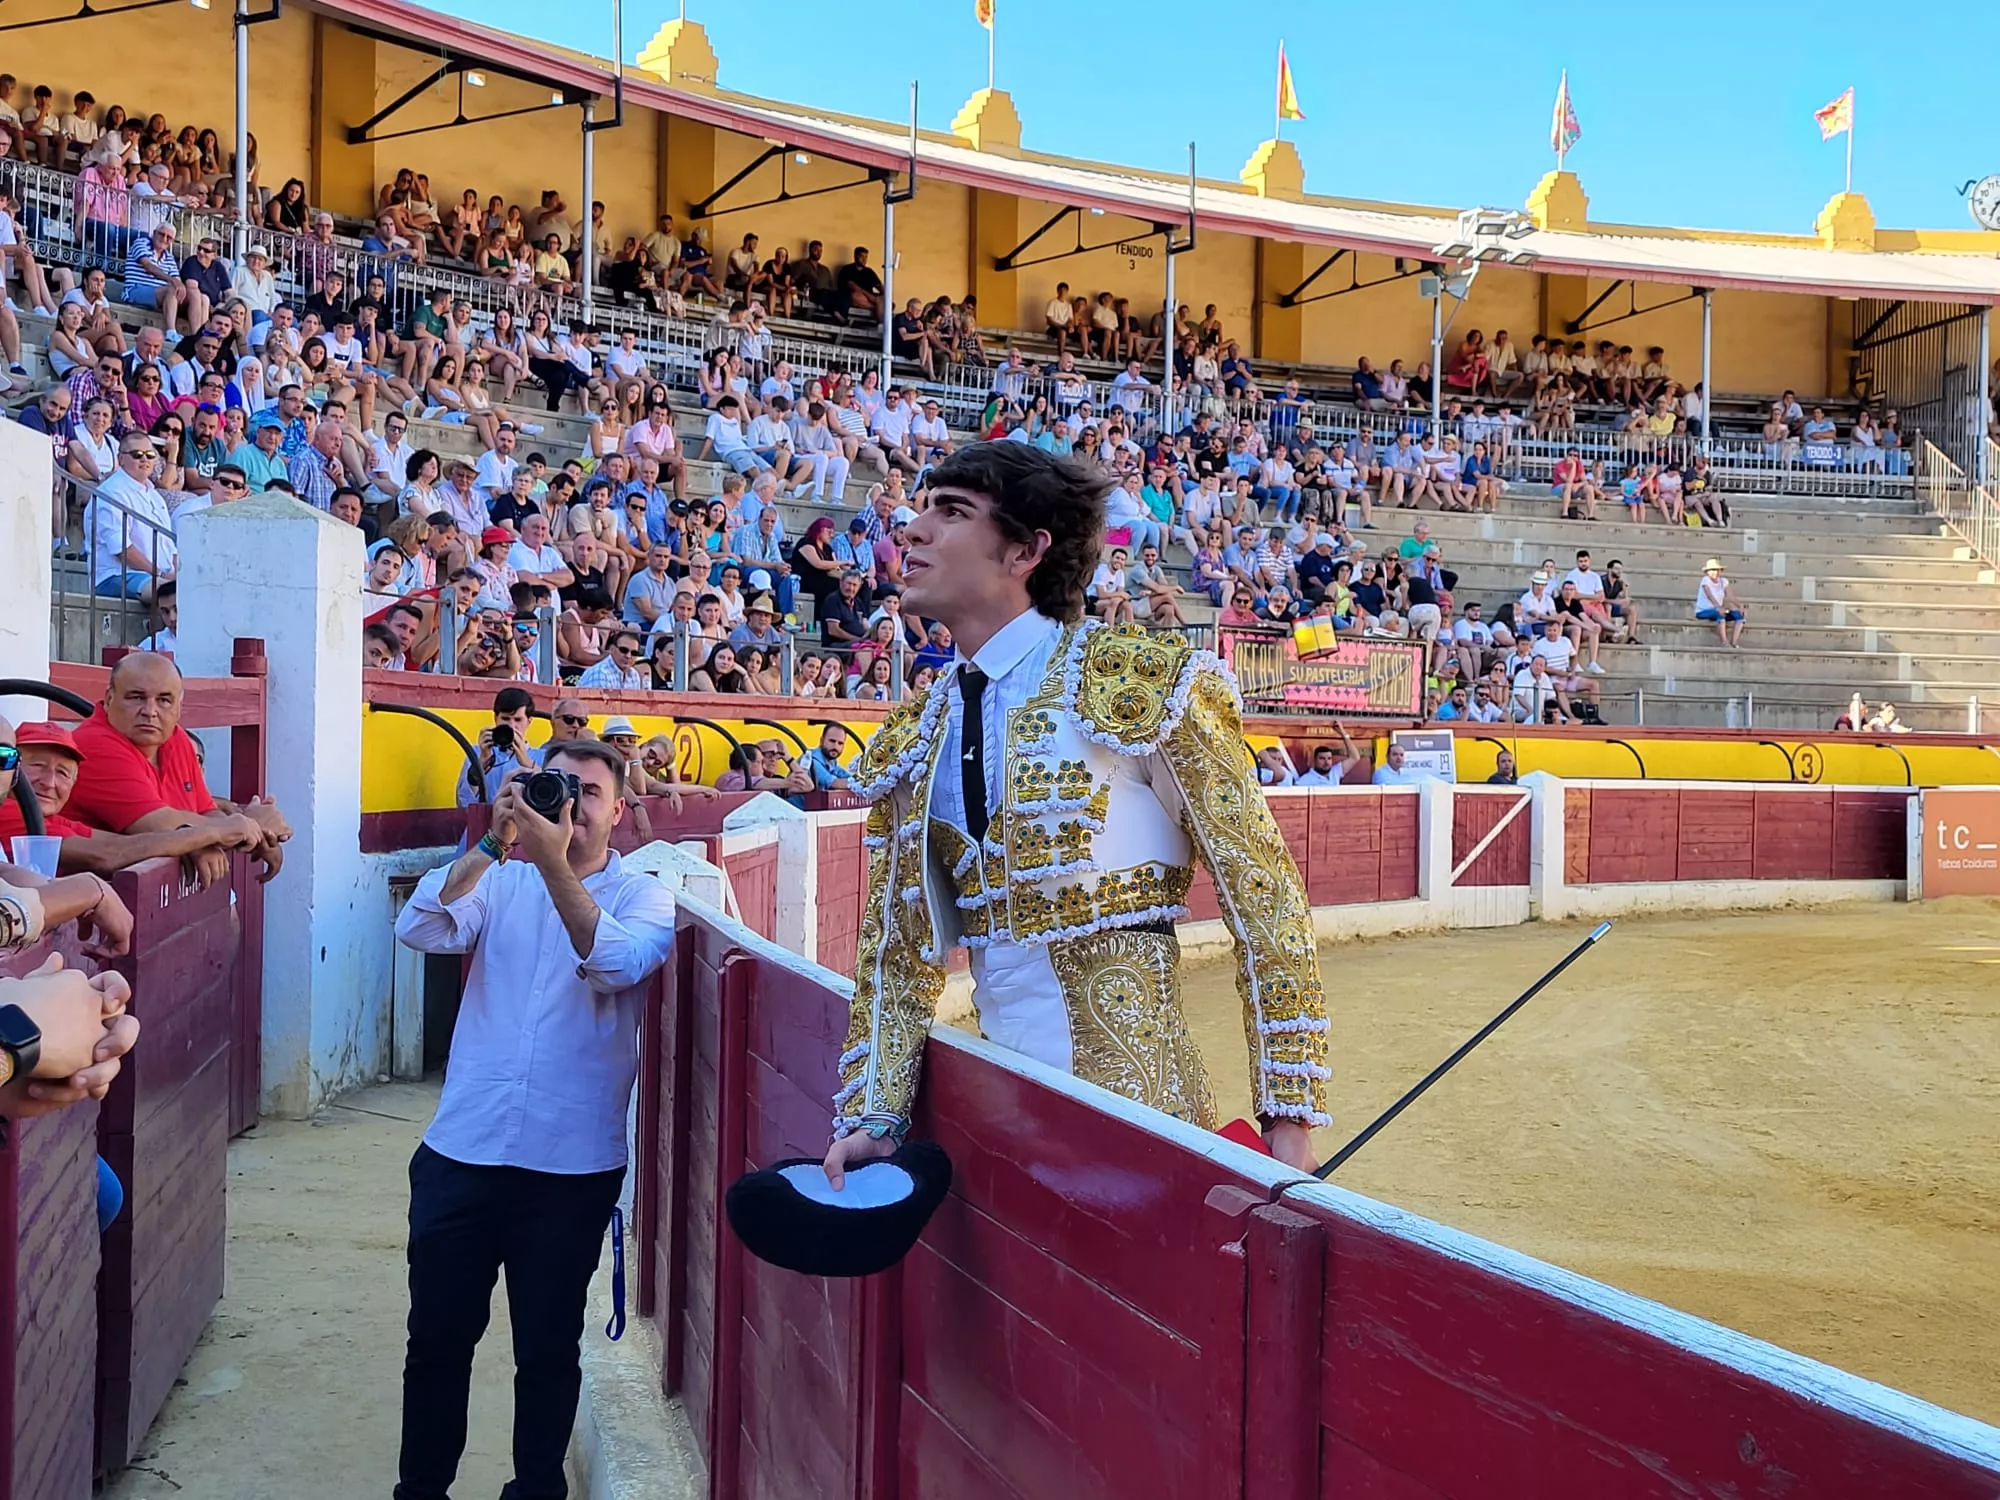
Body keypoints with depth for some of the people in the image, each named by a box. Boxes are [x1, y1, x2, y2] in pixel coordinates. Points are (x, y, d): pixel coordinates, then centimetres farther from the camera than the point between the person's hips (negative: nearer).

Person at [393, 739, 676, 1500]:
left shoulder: (643, 896, 0)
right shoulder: (500, 880, 7)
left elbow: (616, 965, -21)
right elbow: (421, 930, -10)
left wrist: (553, 861, -25)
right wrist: (491, 843, -19)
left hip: (572, 1166, -2)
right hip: (461, 1152, 2)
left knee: (548, 1349, 10)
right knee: (437, 1337, 12)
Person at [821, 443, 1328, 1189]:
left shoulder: (1140, 680, -10)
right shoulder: (910, 741, 7)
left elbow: (1260, 891, -10)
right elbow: (902, 939, 13)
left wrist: (1288, 1115, -12)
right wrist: (875, 1116, 5)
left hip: (1138, 1101, -5)